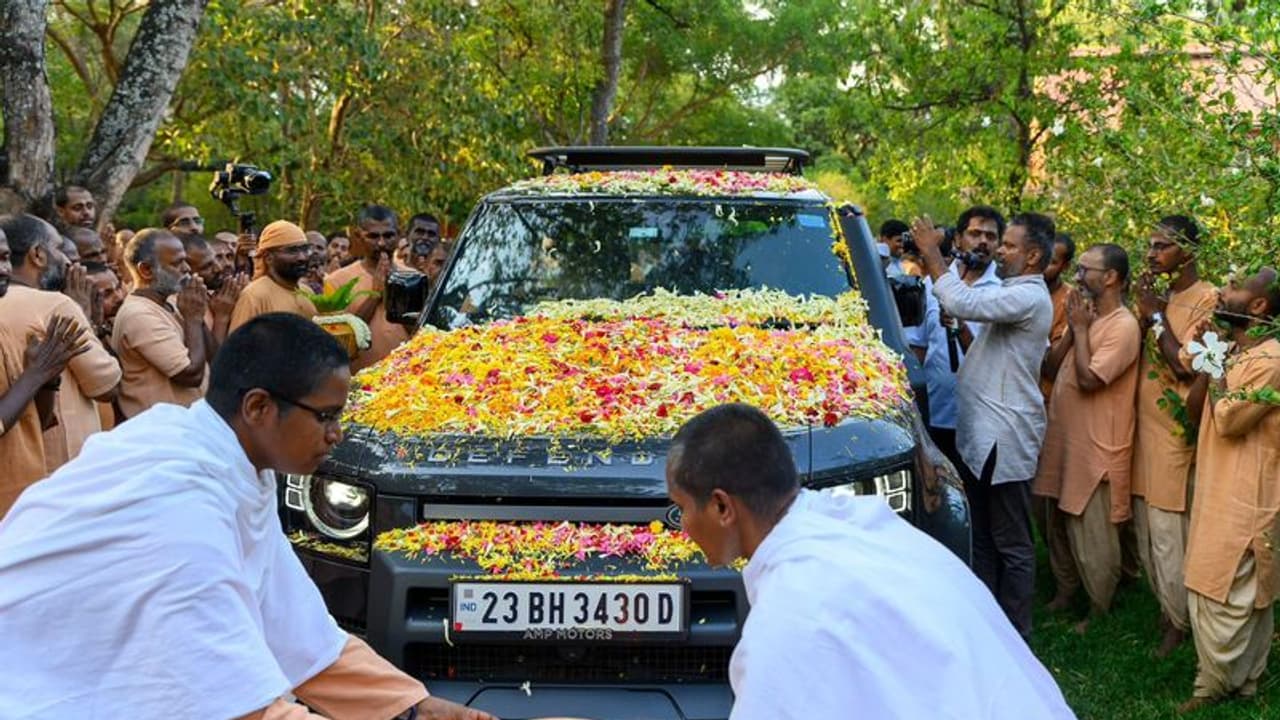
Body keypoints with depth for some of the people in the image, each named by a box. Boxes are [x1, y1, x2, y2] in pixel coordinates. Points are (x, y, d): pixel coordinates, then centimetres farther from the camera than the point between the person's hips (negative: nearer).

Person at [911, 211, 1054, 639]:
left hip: (1004, 439, -10)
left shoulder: (1029, 298, -18)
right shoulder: (1011, 292, 17)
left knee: (1012, 545, -1)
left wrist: (932, 254, -19)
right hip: (980, 432, 10)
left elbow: (963, 304, -29)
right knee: (983, 537, 17)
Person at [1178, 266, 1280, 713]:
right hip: (1222, 492, 9)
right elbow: (1193, 408, 10)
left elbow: (1227, 420, -22)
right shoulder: (1233, 353, 11)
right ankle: (1241, 679, 25)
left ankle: (1215, 684, 10)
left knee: (1222, 596, -2)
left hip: (1244, 499, -9)